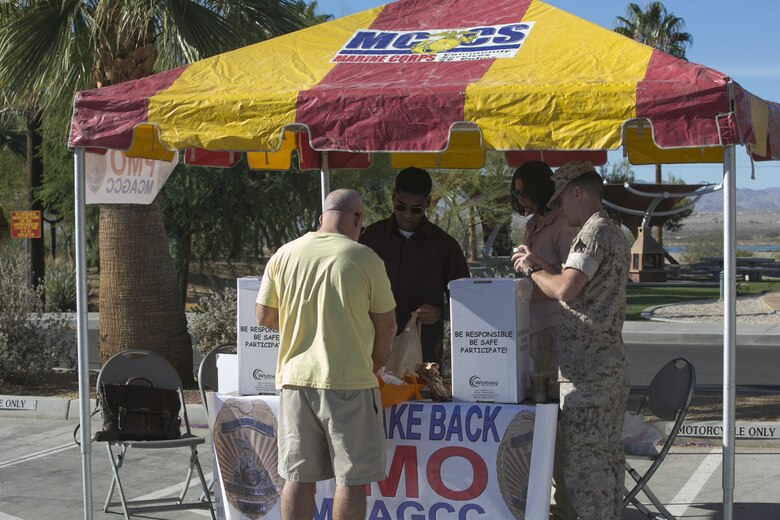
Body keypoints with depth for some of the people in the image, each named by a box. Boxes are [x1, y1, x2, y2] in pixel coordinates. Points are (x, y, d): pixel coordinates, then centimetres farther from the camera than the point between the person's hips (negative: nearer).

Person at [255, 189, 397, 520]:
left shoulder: (284, 255, 3)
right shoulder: (365, 259, -6)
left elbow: (264, 317, 9)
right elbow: (386, 325, 0)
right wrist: (374, 366, 17)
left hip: (295, 380, 4)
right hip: (348, 381, -4)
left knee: (298, 478, 9)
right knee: (351, 480, 4)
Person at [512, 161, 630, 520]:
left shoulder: (593, 233, -14)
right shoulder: (614, 234, 18)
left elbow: (565, 290, -24)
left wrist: (533, 270, -7)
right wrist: (542, 266, 17)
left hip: (586, 369, -10)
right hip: (611, 363, 10)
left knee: (582, 462, -6)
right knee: (607, 456, 14)